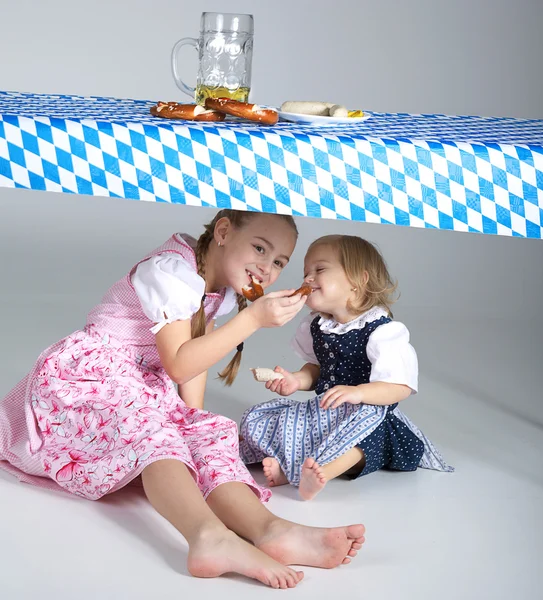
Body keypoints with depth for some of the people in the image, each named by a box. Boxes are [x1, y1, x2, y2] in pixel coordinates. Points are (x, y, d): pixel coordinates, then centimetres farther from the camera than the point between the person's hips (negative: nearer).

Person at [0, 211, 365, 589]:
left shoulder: (218, 290, 11)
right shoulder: (171, 272, -17)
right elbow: (178, 365, -23)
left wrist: (196, 419, 2)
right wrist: (253, 318, -24)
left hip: (142, 395, 8)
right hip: (82, 382, -8)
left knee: (211, 433, -18)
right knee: (150, 427, -36)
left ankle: (266, 527, -42)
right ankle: (209, 536, -61)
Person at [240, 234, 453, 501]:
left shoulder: (382, 331, -15)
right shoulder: (317, 326, 9)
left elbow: (401, 387, -21)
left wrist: (358, 392, -35)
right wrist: (298, 380, 2)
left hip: (367, 414, -7)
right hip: (323, 414, 7)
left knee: (365, 417, -42)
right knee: (256, 418, -3)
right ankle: (289, 465, -28)